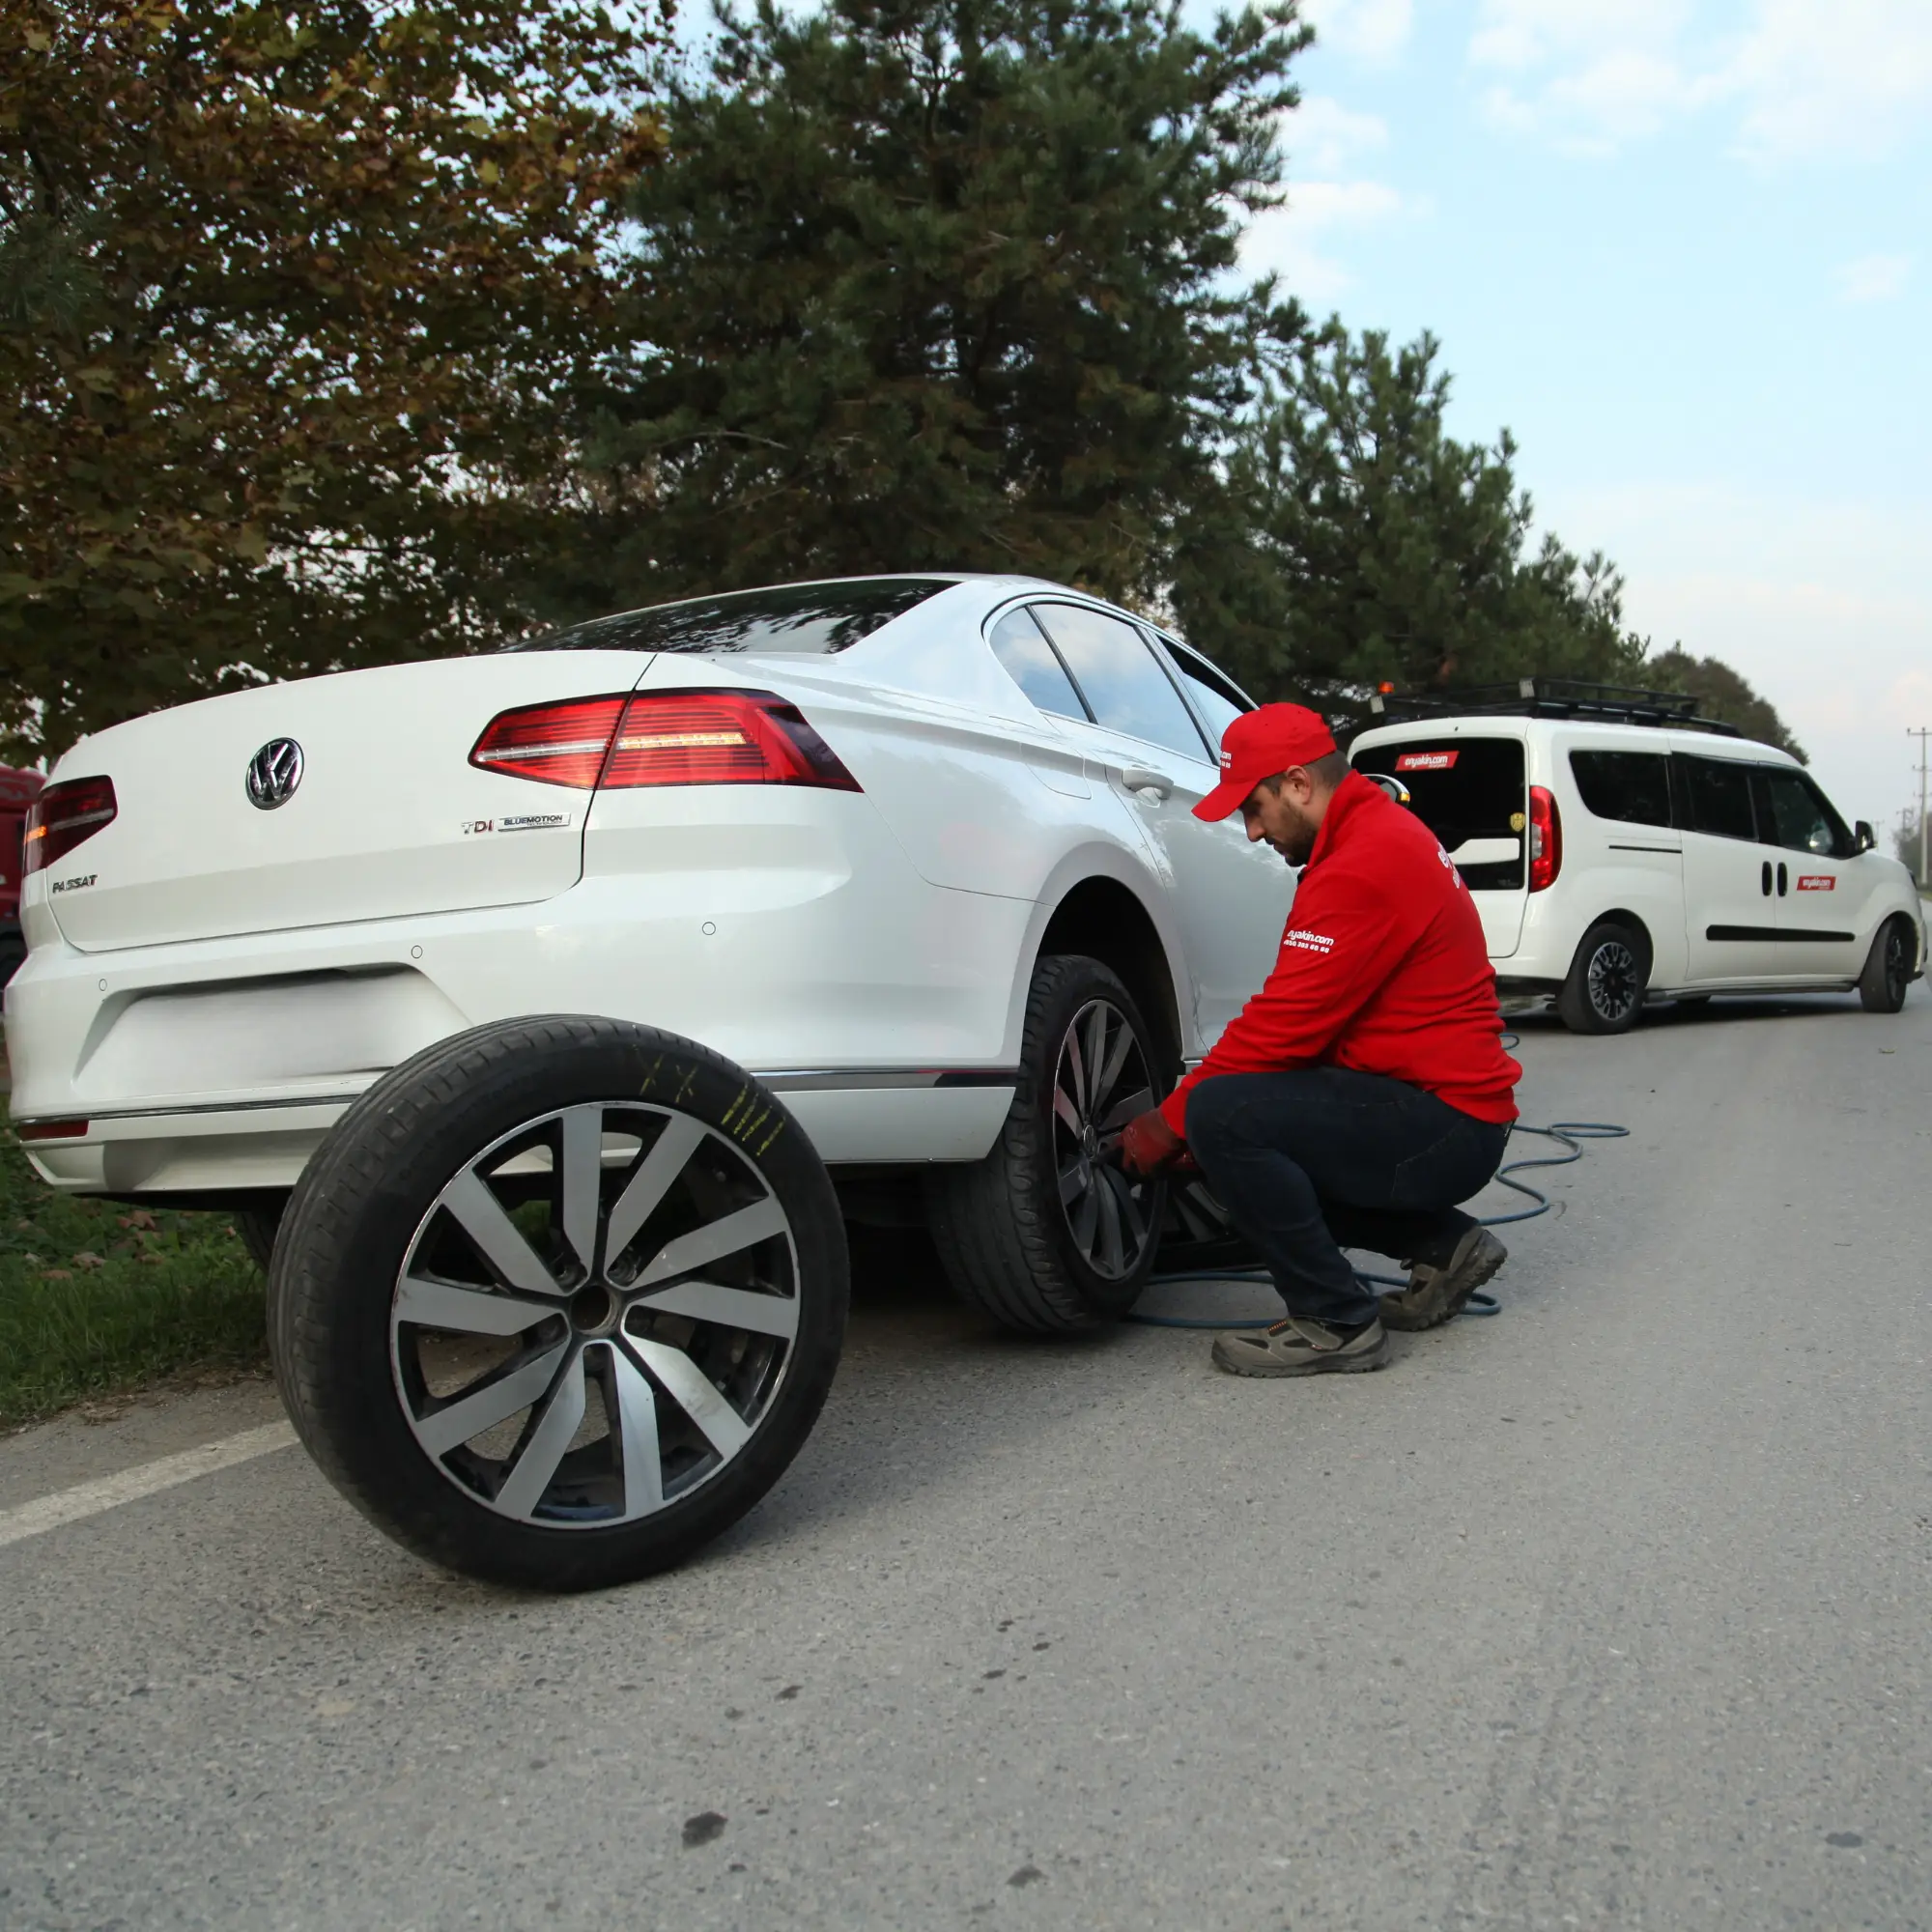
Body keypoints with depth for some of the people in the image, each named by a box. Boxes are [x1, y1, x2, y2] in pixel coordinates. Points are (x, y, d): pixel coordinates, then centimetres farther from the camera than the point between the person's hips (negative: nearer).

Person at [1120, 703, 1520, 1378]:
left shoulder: (1365, 866, -19)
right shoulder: (1385, 831, 15)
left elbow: (1286, 1024, -21)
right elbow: (1307, 1017, 15)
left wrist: (1171, 1123, -11)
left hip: (1443, 1126, -11)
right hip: (1451, 1117, 11)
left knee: (1220, 1117, -23)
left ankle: (1336, 1322, -11)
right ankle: (1442, 1245, 19)